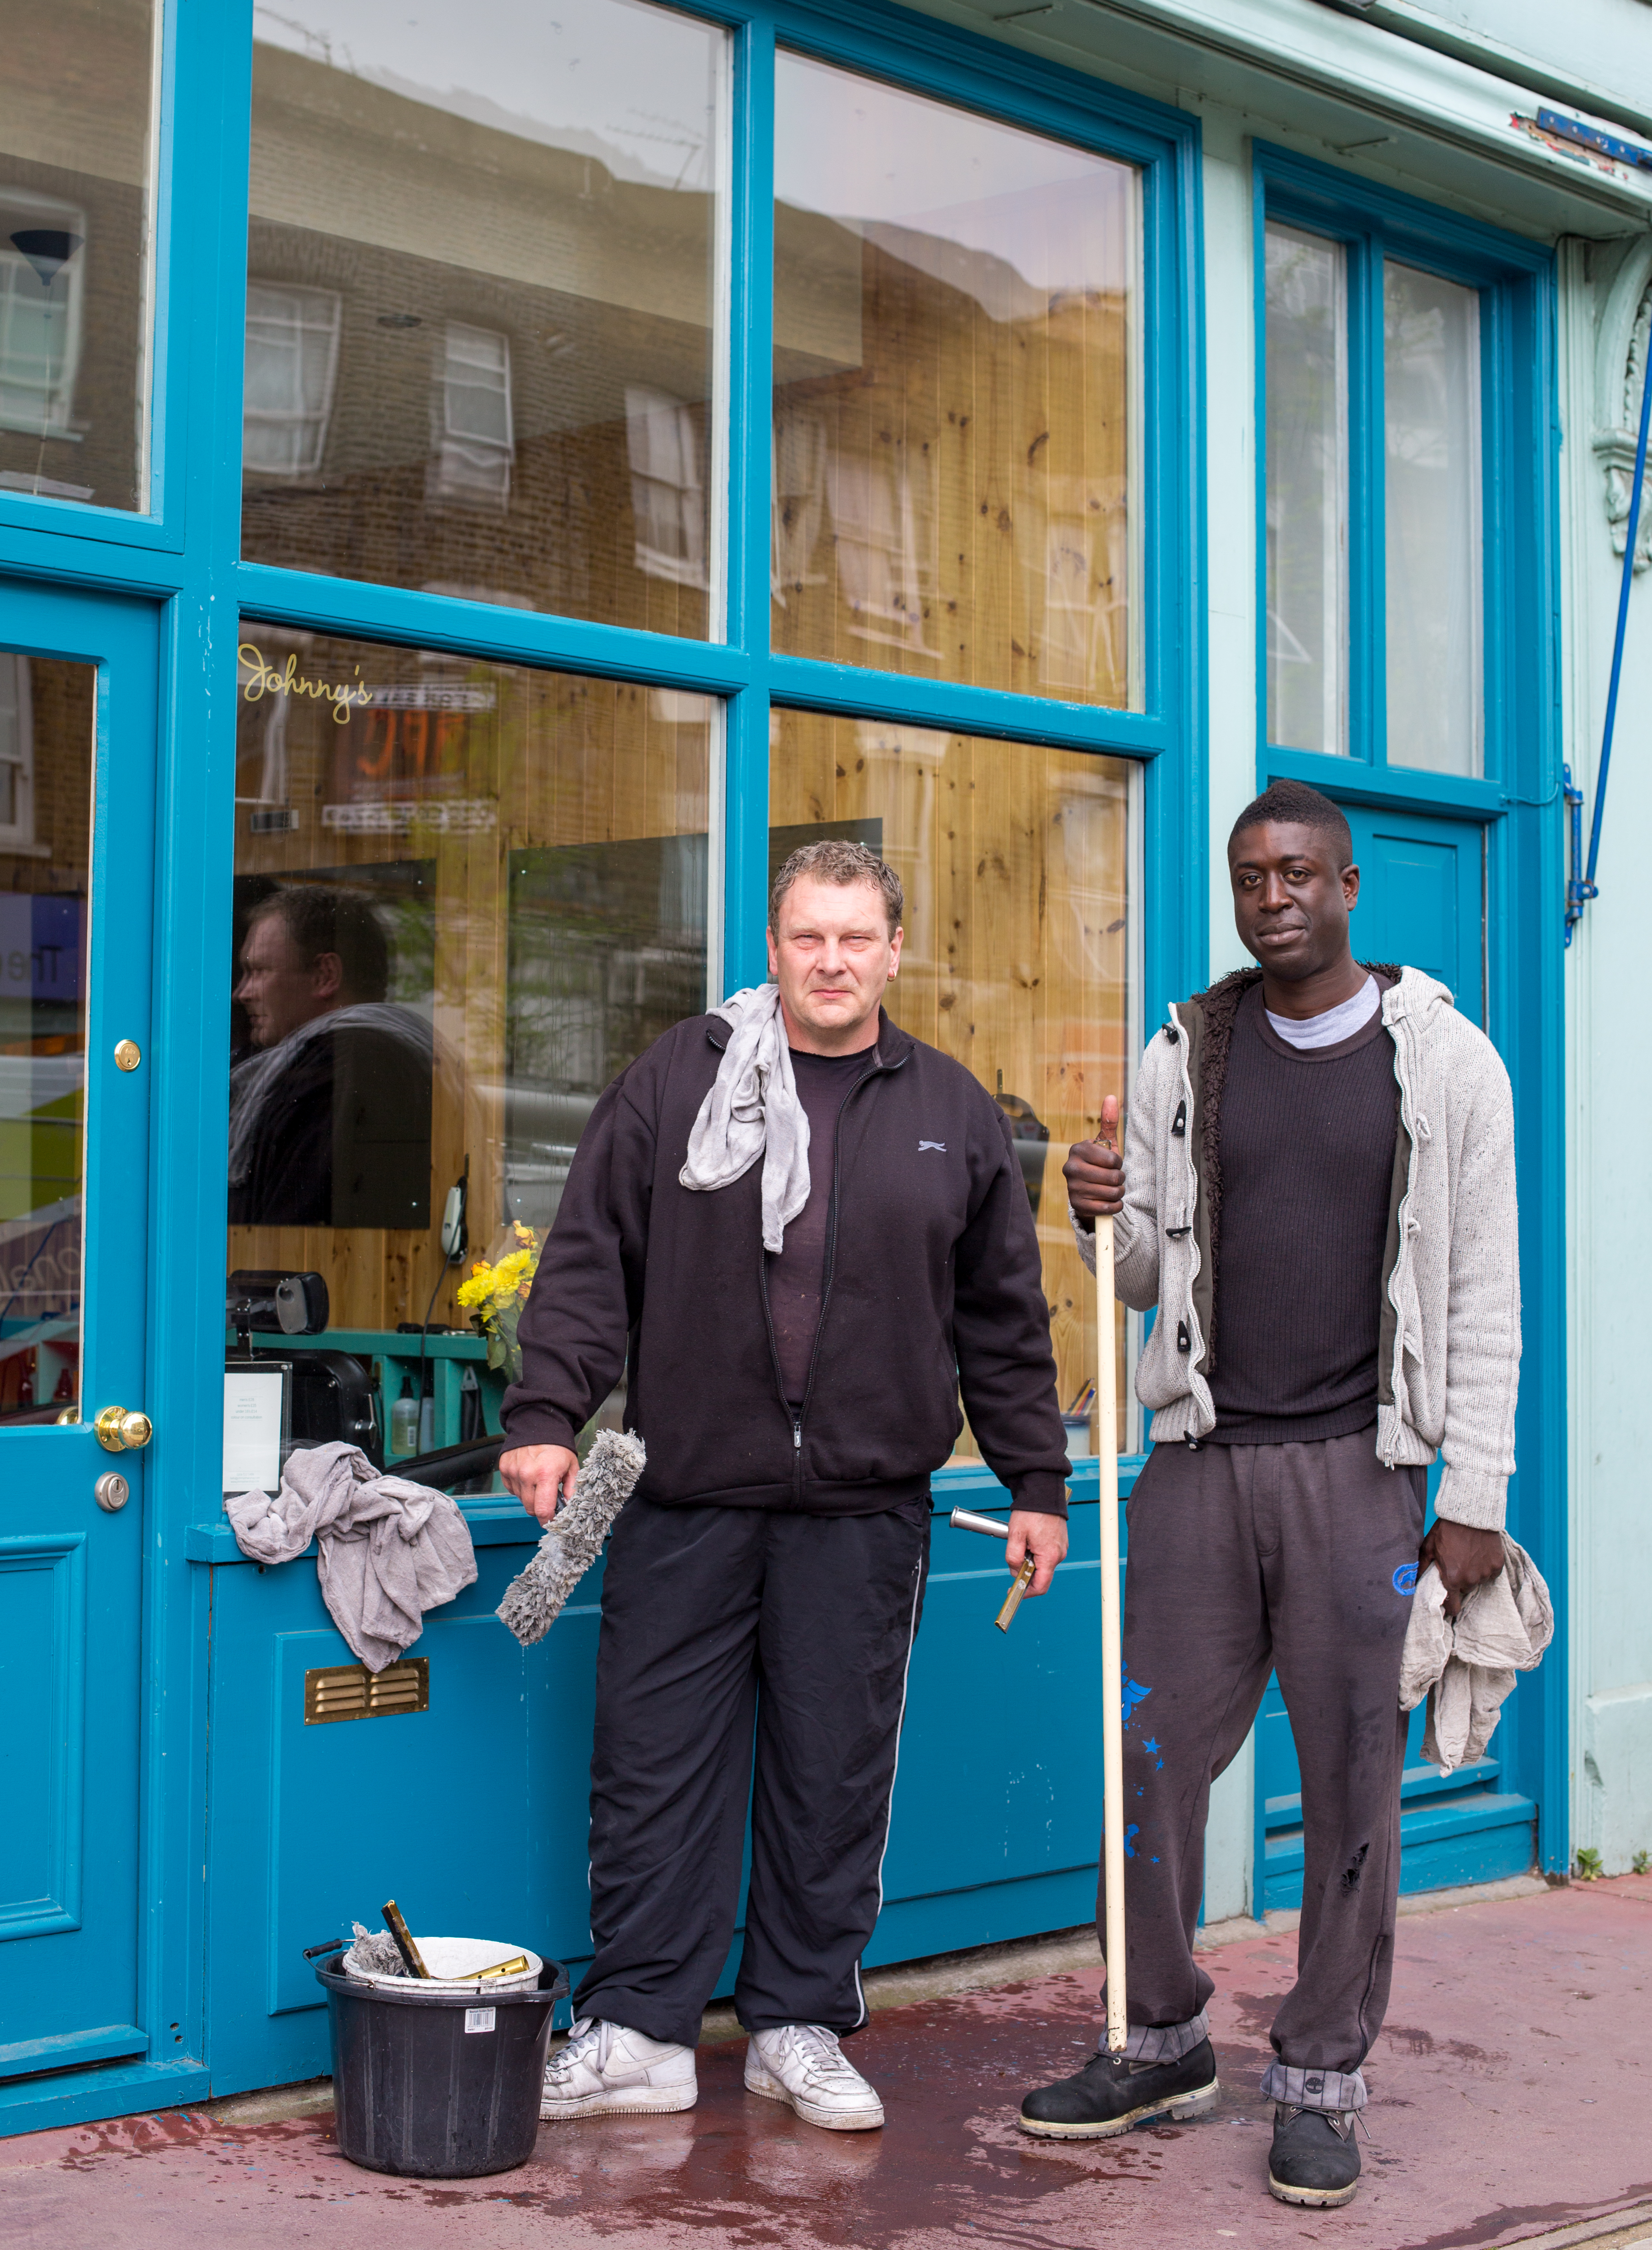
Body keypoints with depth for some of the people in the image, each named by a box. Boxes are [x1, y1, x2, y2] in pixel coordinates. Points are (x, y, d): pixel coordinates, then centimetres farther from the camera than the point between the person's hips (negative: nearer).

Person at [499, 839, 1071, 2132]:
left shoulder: (953, 1113, 9)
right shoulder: (677, 1082, 3)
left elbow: (1004, 1320, 13)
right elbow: (591, 1263, 3)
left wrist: (1037, 1482, 12)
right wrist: (548, 1415, -7)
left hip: (864, 1512, 1)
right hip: (688, 1501, -1)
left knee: (836, 1776, 8)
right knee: (655, 1767, 3)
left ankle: (801, 2026, 23)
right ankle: (637, 2035, 16)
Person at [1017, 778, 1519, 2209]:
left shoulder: (1445, 1059, 1)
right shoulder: (1185, 1057, 10)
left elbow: (1485, 1294, -1)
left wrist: (1475, 1496, -6)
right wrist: (1105, 1219, -8)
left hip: (1355, 1464, -3)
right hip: (1202, 1454, 3)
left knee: (1350, 1778, 3)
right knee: (1156, 1754, 5)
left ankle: (1323, 2079, 17)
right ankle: (1166, 2041, 22)